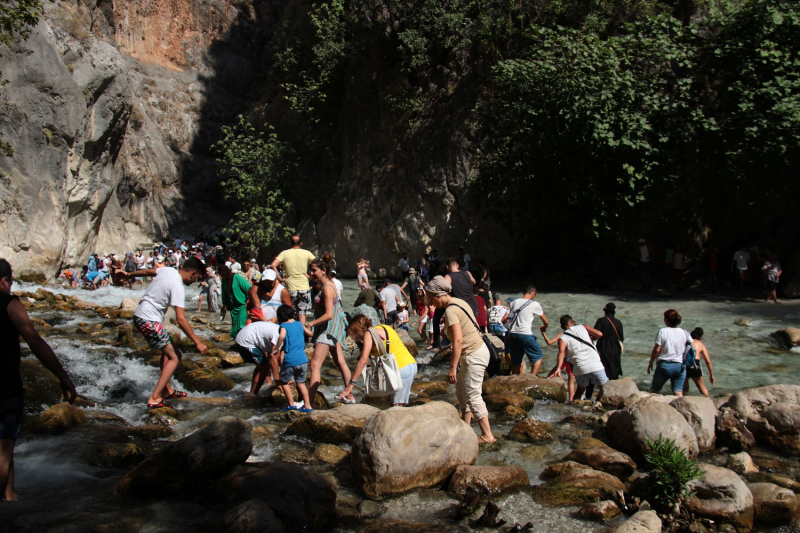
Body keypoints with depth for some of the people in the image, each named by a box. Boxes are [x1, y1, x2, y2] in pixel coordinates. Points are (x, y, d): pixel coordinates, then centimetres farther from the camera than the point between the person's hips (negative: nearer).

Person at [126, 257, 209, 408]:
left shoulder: (168, 270, 3)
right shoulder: (178, 286, -21)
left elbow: (147, 271, 23)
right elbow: (181, 320, -26)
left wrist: (129, 274, 43)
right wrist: (197, 342, -23)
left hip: (139, 315, 10)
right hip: (150, 321, -10)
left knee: (168, 350, 20)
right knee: (174, 357, -5)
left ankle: (166, 390, 24)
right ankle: (155, 398, -9)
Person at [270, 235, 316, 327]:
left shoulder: (284, 253, 2)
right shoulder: (306, 253, 2)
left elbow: (273, 265, -8)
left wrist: (279, 279, -3)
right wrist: (310, 276, 2)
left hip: (290, 288, 0)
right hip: (304, 287, 0)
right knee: (302, 314, 3)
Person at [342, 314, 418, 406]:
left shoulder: (369, 334, -5)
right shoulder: (383, 328, 19)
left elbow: (363, 360, -13)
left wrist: (351, 383, -13)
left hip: (402, 368, -9)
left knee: (397, 406, -11)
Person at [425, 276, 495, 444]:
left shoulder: (450, 310, -20)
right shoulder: (458, 302, 9)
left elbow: (458, 340, -28)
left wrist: (453, 367, -27)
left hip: (473, 355, -10)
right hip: (476, 350, 10)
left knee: (472, 395, -1)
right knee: (461, 391, 19)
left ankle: (487, 435, 5)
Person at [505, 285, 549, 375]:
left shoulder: (514, 302, 13)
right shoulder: (535, 304, 0)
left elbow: (506, 318, 9)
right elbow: (546, 321, 5)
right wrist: (544, 328, 28)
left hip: (513, 334, 5)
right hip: (526, 334, -5)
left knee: (515, 362, 14)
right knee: (538, 357, 10)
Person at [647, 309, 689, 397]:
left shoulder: (663, 331, -8)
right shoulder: (684, 333, 2)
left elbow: (656, 350, -8)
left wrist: (650, 363, 3)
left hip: (664, 365, -3)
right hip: (679, 366, 3)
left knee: (654, 391, 12)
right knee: (678, 393, 2)